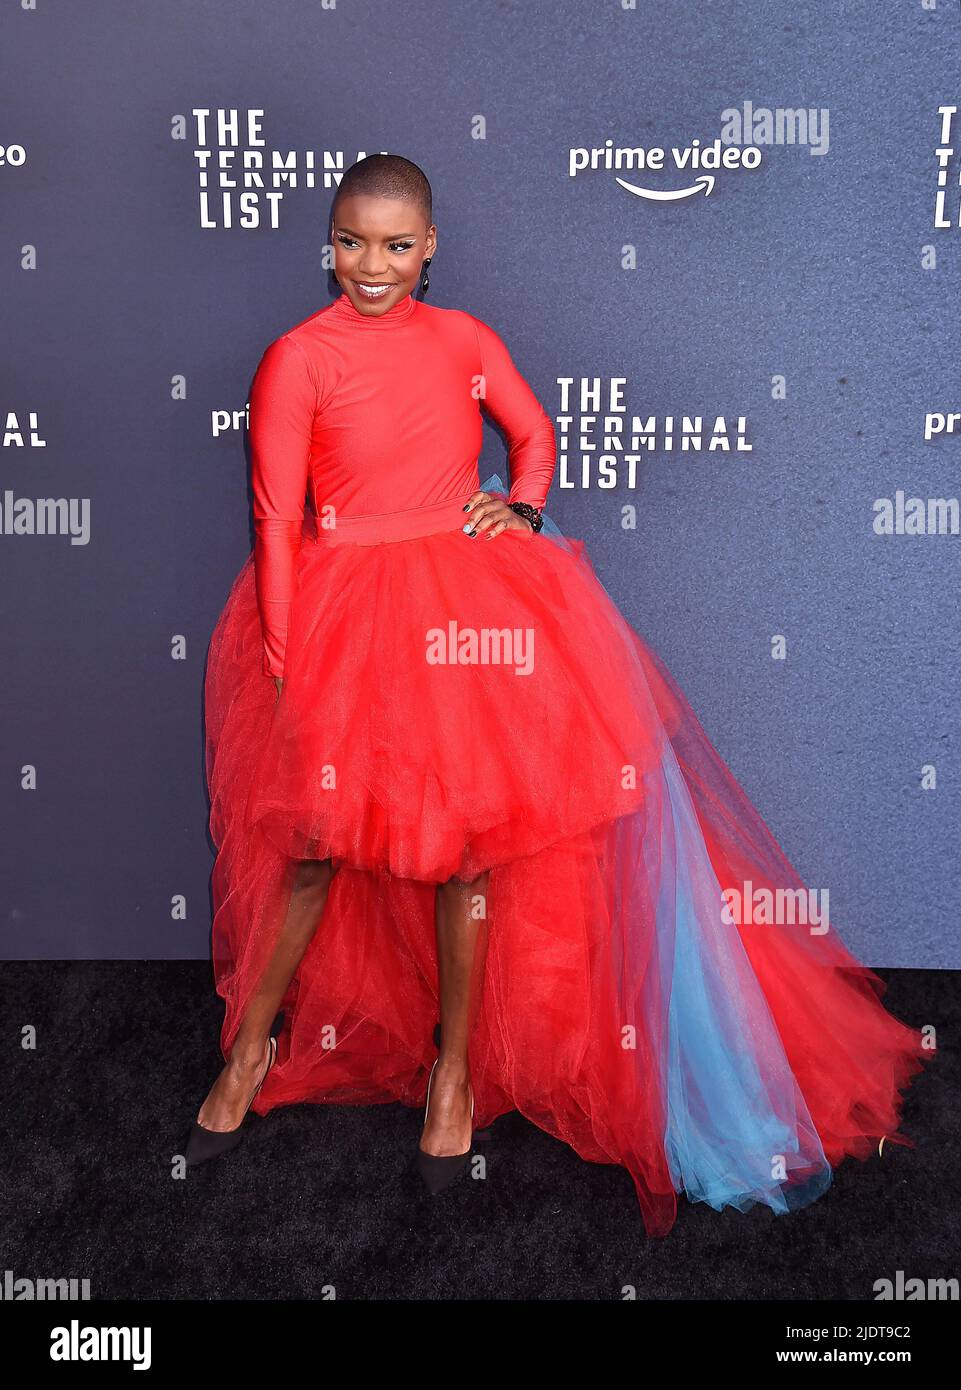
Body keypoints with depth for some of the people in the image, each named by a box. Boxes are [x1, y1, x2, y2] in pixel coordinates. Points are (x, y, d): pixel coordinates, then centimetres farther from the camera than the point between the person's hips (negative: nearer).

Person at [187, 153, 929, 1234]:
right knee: (317, 841, 3)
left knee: (466, 837, 3)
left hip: (467, 610, 3)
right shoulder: (298, 358, -3)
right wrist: (283, 654, -8)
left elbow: (533, 432, 21)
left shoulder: (463, 339, 7)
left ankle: (456, 1066, 22)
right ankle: (251, 1050, 26)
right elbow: (277, 517, -5)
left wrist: (522, 505, 1)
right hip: (343, 612, -2)